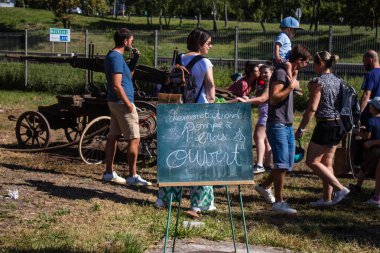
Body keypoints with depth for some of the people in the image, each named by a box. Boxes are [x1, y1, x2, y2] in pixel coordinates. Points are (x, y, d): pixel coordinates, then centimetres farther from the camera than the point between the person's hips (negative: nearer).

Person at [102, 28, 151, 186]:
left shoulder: (111, 56, 13)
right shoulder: (117, 57, -18)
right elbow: (117, 85, -24)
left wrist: (135, 59, 14)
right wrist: (128, 104, -20)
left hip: (114, 102, 10)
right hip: (122, 102, -10)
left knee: (112, 137, 12)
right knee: (134, 140, -6)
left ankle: (109, 172, 18)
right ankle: (133, 176, -4)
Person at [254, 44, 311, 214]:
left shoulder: (289, 73, 17)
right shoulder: (280, 73, -13)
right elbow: (273, 98, -22)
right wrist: (291, 87, -17)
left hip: (287, 125, 10)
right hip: (277, 125, -10)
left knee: (288, 163, 13)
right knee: (282, 164, -10)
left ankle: (264, 186, 29)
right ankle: (278, 202, -5)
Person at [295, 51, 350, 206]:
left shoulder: (318, 81, -14)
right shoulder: (337, 81, 10)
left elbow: (312, 108, -17)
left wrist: (301, 128, -12)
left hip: (325, 125, -9)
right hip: (338, 125, 9)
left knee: (312, 161, 0)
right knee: (327, 162, 14)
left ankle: (340, 188, -7)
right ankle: (327, 198, 16)